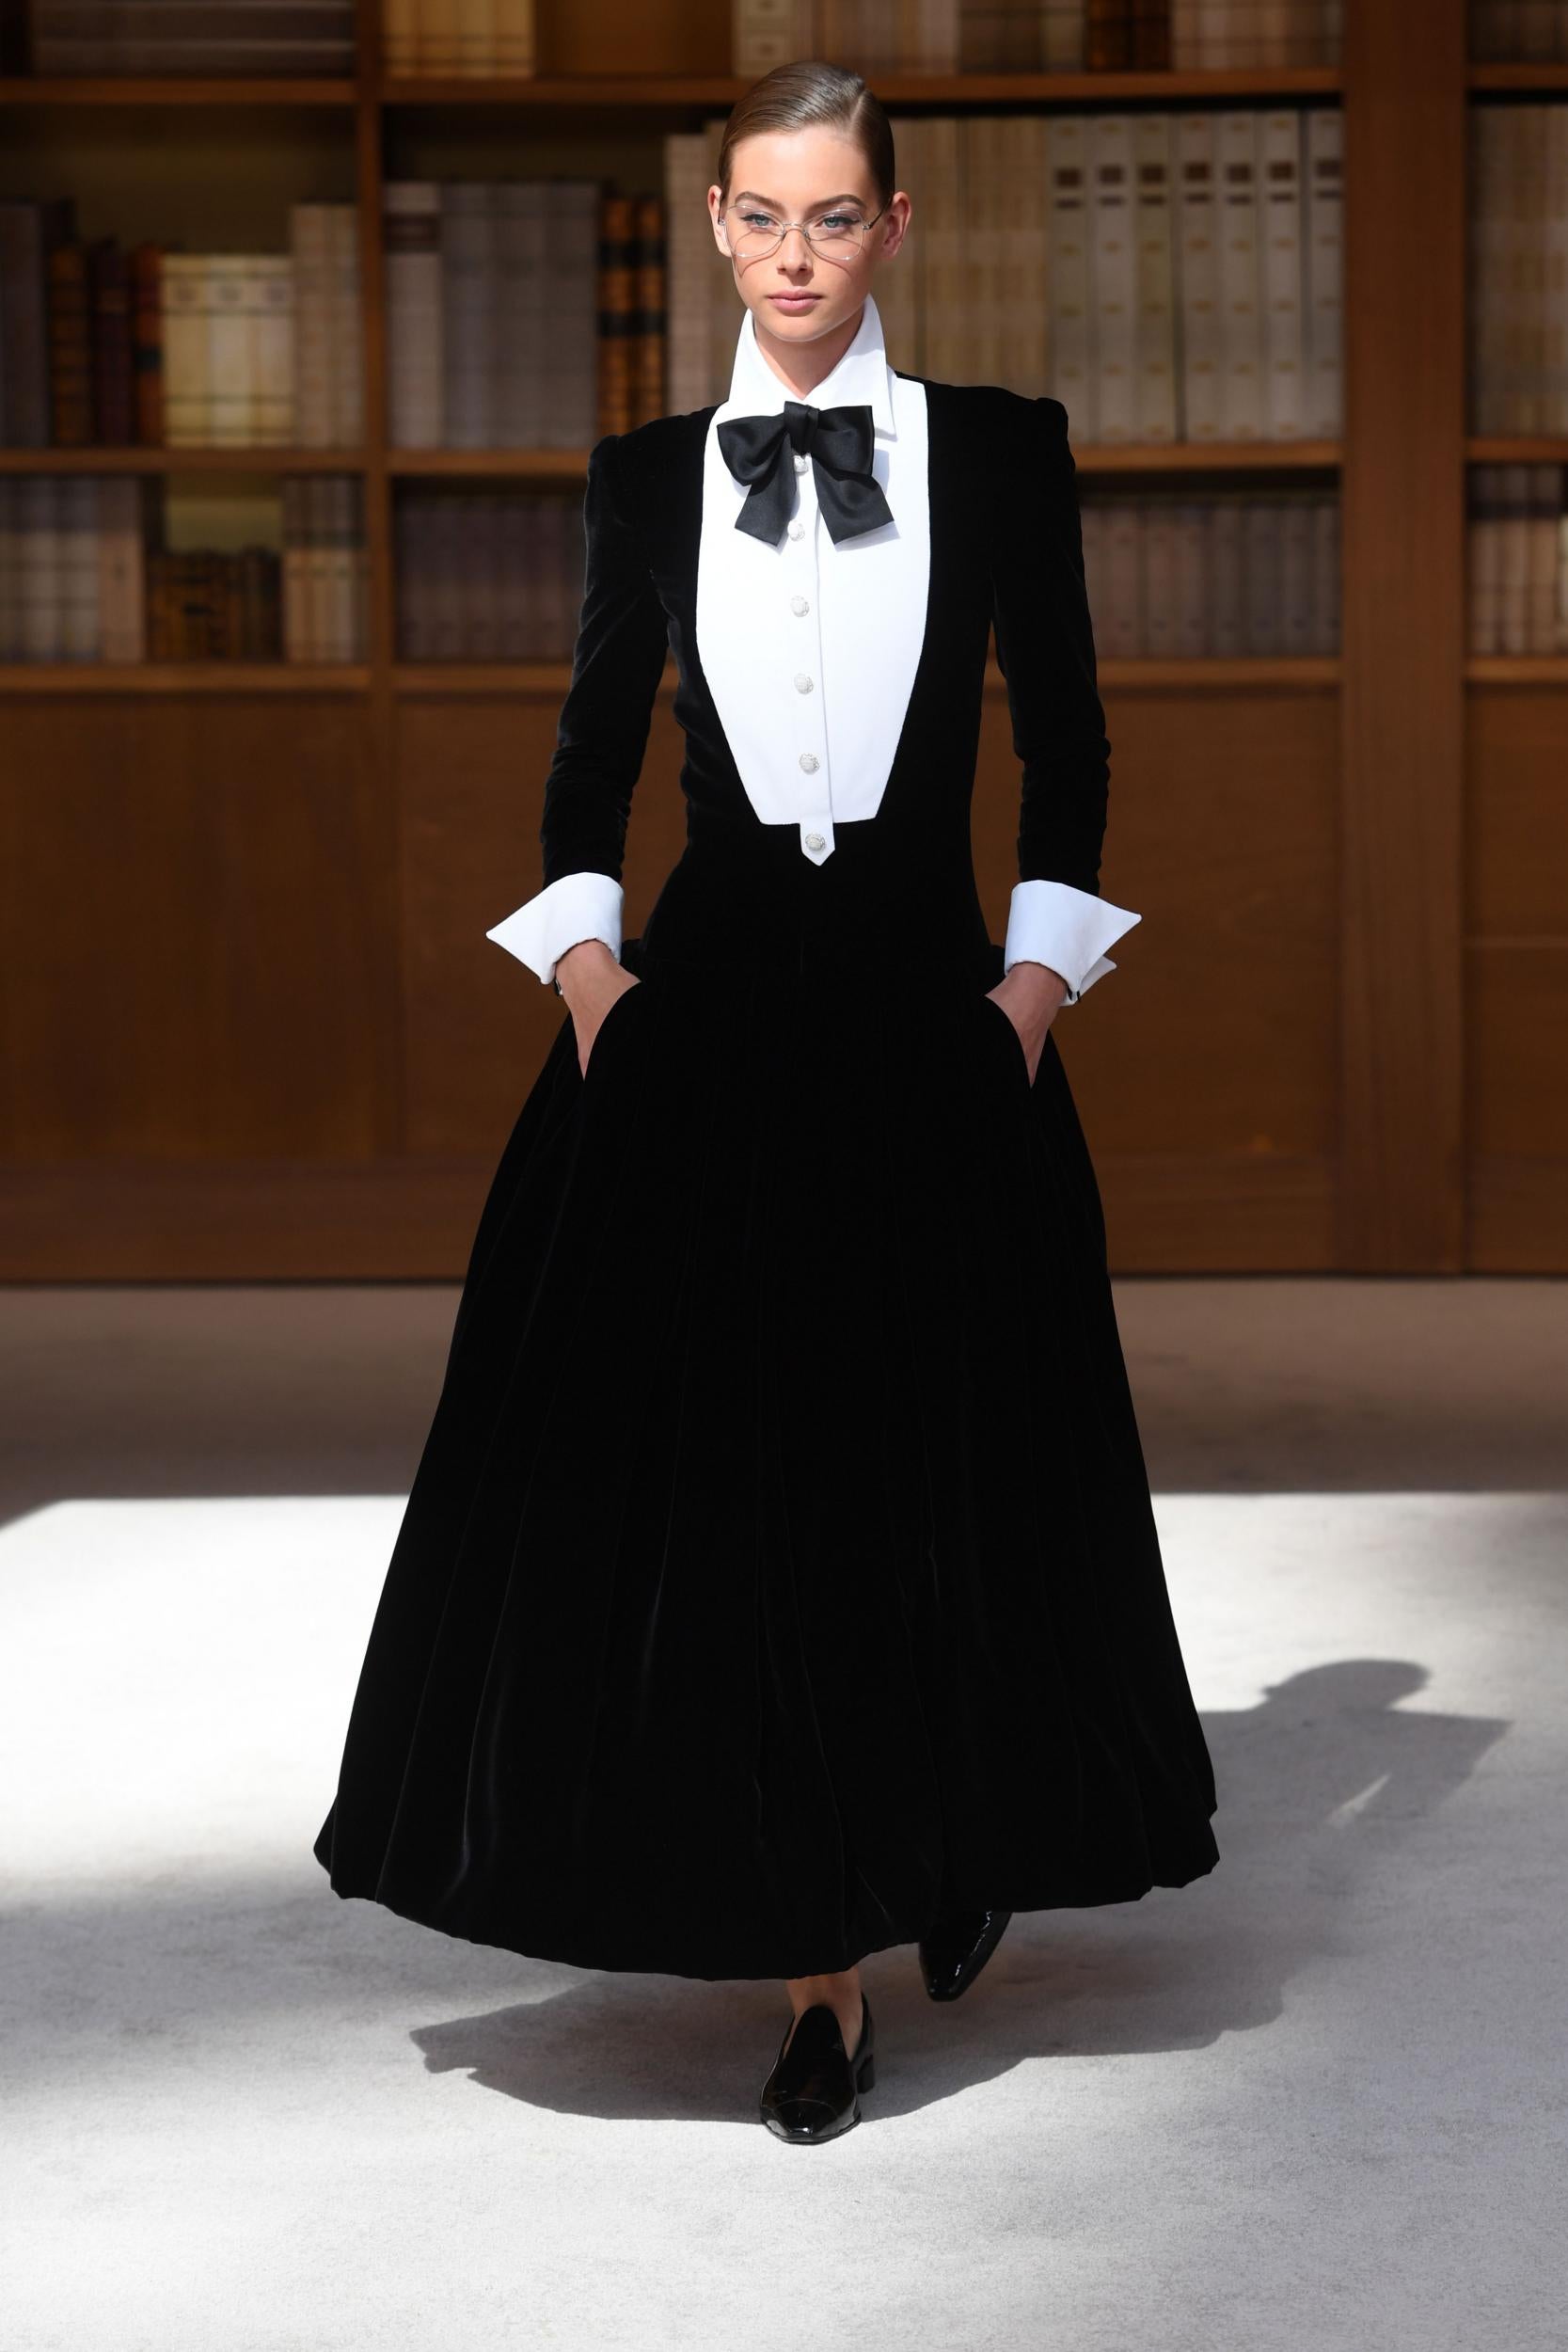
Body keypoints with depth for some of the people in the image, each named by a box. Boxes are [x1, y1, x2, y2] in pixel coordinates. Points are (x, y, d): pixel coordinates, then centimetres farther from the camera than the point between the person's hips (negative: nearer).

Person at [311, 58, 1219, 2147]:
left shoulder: (1002, 450, 2)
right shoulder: (648, 478, 7)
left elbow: (1065, 738, 7)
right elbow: (595, 746, 12)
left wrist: (1042, 963, -1)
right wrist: (580, 943, -1)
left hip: (925, 1021, -1)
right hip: (703, 1021, 1)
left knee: (946, 1485, 4)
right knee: (717, 1487, -2)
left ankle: (979, 1834, 33)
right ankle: (826, 1972, 7)